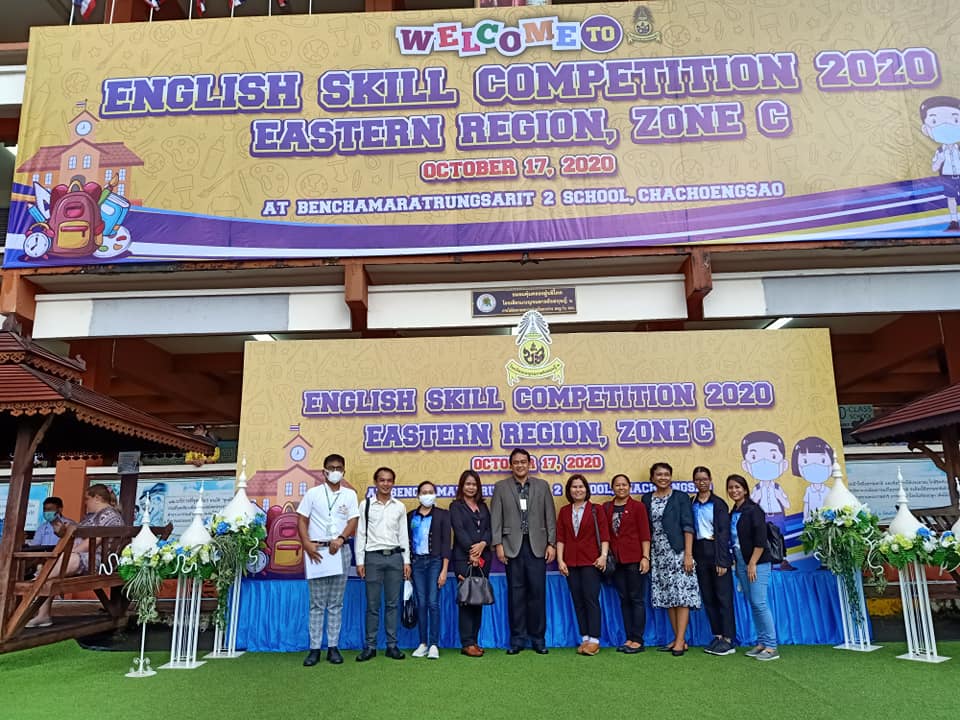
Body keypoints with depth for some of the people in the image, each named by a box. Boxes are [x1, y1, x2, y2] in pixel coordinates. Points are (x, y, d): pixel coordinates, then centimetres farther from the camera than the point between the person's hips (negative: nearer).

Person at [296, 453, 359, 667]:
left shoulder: (350, 495, 7)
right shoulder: (313, 493, 4)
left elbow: (353, 522, 1)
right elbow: (302, 521, 2)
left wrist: (341, 539, -15)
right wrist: (307, 544, -10)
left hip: (340, 551, 1)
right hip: (317, 550, -1)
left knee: (336, 603, 5)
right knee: (317, 603, 2)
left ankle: (333, 647, 10)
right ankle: (314, 648, 6)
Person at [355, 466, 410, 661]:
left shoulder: (399, 507, 8)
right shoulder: (366, 504, 2)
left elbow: (403, 535, 9)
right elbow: (361, 534, 2)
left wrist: (406, 561, 4)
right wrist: (360, 561, -2)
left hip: (395, 557, 2)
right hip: (373, 557, -2)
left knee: (393, 603, 5)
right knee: (373, 604, 3)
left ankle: (392, 645, 13)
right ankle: (370, 646, 12)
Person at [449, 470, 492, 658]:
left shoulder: (483, 506, 16)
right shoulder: (456, 506, 2)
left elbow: (489, 528, 8)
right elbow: (459, 530, -8)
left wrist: (483, 544, -11)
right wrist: (471, 552, -15)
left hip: (483, 558, 5)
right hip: (463, 558, -5)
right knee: (466, 600, -4)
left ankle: (474, 640, 13)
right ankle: (467, 644, 0)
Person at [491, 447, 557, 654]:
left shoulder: (542, 486, 9)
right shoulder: (501, 487, 6)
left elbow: (550, 517, 7)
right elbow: (496, 519, 2)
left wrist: (552, 544, 0)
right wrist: (498, 544, -6)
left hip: (537, 545, 1)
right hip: (513, 546, 0)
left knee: (537, 592, 1)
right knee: (515, 593, 4)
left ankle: (538, 639, 13)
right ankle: (517, 639, 13)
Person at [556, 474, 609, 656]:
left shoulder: (596, 510, 3)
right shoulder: (564, 511, 11)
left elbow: (604, 535, -2)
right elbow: (560, 537, 7)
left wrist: (603, 555, -14)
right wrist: (560, 560, -1)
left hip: (590, 561, -3)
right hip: (571, 562, 3)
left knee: (591, 598, -5)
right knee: (578, 600, 6)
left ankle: (594, 640, 1)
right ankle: (584, 638, 13)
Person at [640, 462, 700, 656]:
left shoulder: (681, 497, 0)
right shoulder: (646, 499, 9)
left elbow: (688, 527, -6)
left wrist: (688, 554, -13)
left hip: (678, 552, -4)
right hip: (658, 555, 4)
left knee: (681, 596, -5)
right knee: (668, 597, 8)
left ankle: (680, 641, 0)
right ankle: (678, 639, 17)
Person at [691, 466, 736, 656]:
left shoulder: (719, 504, -3)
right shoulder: (691, 505, 9)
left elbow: (724, 533, -8)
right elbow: (689, 531, 9)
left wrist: (722, 561, -13)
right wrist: (691, 557, 1)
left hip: (716, 552, -5)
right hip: (700, 554, 5)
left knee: (724, 597, -3)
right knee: (708, 597, 9)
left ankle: (728, 640, 1)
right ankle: (717, 636, 18)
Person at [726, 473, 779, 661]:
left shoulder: (753, 509, -8)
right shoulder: (733, 513, 13)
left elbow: (761, 540, -14)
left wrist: (752, 564, -17)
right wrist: (736, 562, 10)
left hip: (757, 563, -7)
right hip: (741, 563, 7)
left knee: (759, 603, -9)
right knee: (753, 604, 10)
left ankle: (771, 647, -2)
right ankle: (761, 643, 16)